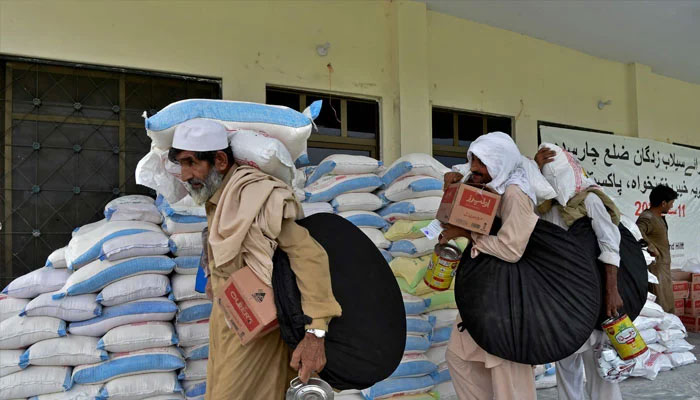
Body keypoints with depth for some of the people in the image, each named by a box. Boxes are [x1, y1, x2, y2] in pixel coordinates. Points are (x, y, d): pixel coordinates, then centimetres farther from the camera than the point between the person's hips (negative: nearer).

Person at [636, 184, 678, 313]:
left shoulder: (659, 218, 14)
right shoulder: (647, 218, -19)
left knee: (669, 307, 17)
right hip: (655, 267, -10)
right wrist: (652, 248, -30)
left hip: (664, 270, 10)